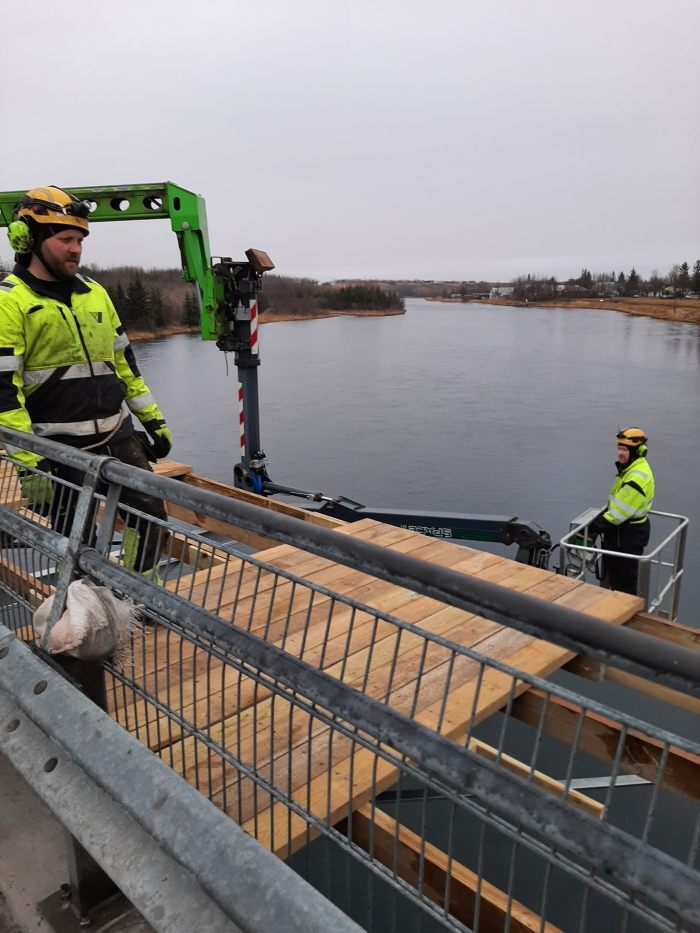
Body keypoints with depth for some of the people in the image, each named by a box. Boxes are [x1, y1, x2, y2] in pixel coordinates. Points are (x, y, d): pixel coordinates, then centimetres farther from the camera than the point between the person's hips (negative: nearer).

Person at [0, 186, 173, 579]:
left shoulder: (93, 292, 12)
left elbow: (124, 359, 17)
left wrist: (154, 419, 14)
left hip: (118, 434, 6)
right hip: (61, 447, -6)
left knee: (150, 516, 9)